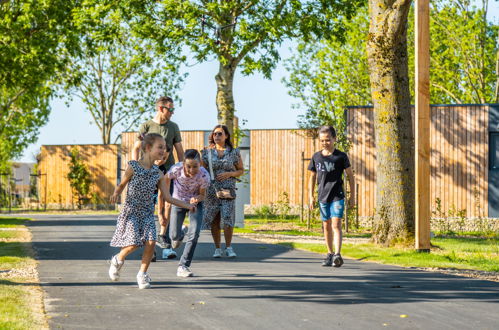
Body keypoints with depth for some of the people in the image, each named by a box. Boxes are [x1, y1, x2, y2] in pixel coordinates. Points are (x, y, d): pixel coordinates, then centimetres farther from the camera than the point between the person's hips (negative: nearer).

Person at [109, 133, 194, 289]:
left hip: (147, 213, 4)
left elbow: (167, 197, 4)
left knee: (151, 241, -13)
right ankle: (118, 260, 17)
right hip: (130, 212, -4)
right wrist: (115, 194, -17)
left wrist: (187, 205, -4)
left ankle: (142, 273, 6)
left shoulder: (158, 174, 3)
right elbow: (121, 185, 4)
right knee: (134, 243, -15)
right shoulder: (133, 167, -7)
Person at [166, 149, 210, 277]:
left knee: (194, 234, -15)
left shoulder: (204, 175, -32)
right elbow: (166, 180, -10)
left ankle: (183, 266, -1)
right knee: (174, 236, 0)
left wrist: (196, 199, -39)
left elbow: (202, 194, -14)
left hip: (196, 201, -1)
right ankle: (182, 232, 40)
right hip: (178, 201, 1)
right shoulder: (176, 169, -32)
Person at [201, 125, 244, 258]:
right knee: (214, 220, 2)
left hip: (228, 189, -1)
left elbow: (241, 170, 11)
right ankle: (217, 248, 13)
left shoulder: (234, 152, 4)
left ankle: (228, 247, 1)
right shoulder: (207, 152, 7)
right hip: (211, 190, 1)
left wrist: (229, 174, -8)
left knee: (227, 218, -12)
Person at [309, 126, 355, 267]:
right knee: (326, 226, 12)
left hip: (337, 196, -4)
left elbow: (350, 176, 1)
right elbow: (313, 177, 16)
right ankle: (329, 254, 23)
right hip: (323, 197, 5)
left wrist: (352, 196, -1)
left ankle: (337, 255, -23)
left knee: (336, 225, -15)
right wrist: (311, 196, 12)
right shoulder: (316, 157, 7)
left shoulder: (341, 156, -4)